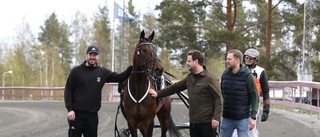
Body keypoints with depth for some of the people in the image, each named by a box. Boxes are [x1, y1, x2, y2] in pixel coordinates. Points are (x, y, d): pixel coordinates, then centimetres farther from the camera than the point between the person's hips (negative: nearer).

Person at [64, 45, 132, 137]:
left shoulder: (103, 72, 6)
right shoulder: (76, 71, -3)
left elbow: (119, 78, 6)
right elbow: (68, 90, -4)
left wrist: (131, 68, -10)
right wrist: (69, 109, -13)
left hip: (92, 115, 3)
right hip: (76, 113, -3)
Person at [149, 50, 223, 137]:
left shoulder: (211, 78, -12)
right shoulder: (190, 77, 10)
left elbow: (218, 99, -15)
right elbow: (175, 87, 20)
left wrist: (216, 118, -22)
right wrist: (158, 94, 22)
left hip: (207, 123, -8)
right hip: (193, 122, 8)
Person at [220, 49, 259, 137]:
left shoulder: (247, 75, -10)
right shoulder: (225, 74, 4)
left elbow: (254, 98, -8)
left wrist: (253, 117, -14)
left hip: (243, 119, -5)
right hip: (226, 118, 5)